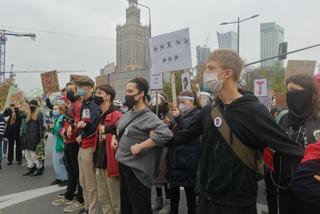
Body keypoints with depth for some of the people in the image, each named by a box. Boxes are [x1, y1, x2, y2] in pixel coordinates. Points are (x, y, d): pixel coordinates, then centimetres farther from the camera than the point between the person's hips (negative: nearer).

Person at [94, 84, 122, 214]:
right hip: (100, 163, 9)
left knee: (116, 202, 6)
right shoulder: (101, 116, 11)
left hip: (111, 163, -9)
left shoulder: (117, 115, -16)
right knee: (103, 200, 19)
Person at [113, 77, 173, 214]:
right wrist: (115, 138, 8)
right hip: (123, 166, 8)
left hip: (137, 171, -8)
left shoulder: (149, 117, -17)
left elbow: (165, 134, -33)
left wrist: (140, 146, -28)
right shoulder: (127, 115, 7)